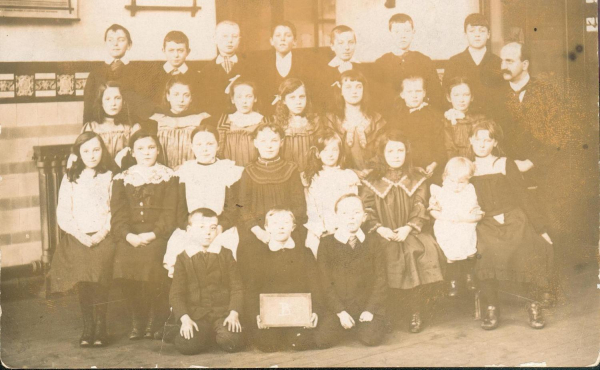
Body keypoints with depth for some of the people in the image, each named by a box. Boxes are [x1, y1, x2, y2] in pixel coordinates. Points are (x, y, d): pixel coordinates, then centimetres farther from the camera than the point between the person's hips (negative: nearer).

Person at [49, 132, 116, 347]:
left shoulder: (110, 177, 10)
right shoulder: (70, 179, 13)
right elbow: (63, 214, 7)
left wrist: (102, 233, -10)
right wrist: (80, 235, -6)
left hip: (103, 238, -1)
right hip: (78, 238, 1)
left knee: (99, 277, -19)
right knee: (82, 280, -15)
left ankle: (100, 328, -8)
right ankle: (87, 329, -4)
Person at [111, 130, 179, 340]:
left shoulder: (168, 177, 12)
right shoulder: (122, 179, 19)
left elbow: (170, 213, 2)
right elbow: (117, 214, 7)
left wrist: (152, 234, -14)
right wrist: (128, 235, -12)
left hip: (157, 236, -2)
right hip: (129, 237, 2)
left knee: (150, 259, -31)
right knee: (124, 262, -27)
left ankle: (152, 321, -13)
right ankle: (136, 321, -9)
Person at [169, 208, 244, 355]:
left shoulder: (225, 255, 9)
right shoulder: (183, 258, 5)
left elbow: (236, 288, 5)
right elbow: (176, 294, 1)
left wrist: (234, 314, -11)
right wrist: (185, 319, -14)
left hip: (223, 312, 0)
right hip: (196, 314, 0)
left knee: (231, 342, -28)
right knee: (187, 345, -28)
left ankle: (217, 332, 8)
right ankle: (207, 335, 7)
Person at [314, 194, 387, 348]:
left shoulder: (372, 242, 5)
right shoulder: (327, 243, 1)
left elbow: (380, 279, 2)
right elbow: (326, 283, -3)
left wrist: (370, 309, -10)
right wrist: (340, 312, -12)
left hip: (367, 305, 0)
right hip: (337, 306, 0)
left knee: (372, 338, -25)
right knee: (322, 340, -20)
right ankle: (343, 325, 12)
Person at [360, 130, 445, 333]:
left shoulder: (417, 180, 13)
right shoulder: (372, 181, 9)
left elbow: (420, 208, 4)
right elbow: (366, 210, 2)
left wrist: (408, 228, -12)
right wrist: (380, 229, -14)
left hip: (410, 232, 1)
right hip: (384, 235, -1)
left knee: (417, 252, -29)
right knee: (388, 256, -30)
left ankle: (416, 312, -15)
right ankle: (390, 313, -13)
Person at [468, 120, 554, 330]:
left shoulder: (505, 165, 9)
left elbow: (523, 198, 7)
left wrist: (540, 229, 3)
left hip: (514, 220, 0)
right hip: (486, 226, 1)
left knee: (531, 252, -28)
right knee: (486, 255, -32)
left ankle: (534, 305, -4)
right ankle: (491, 307, -13)